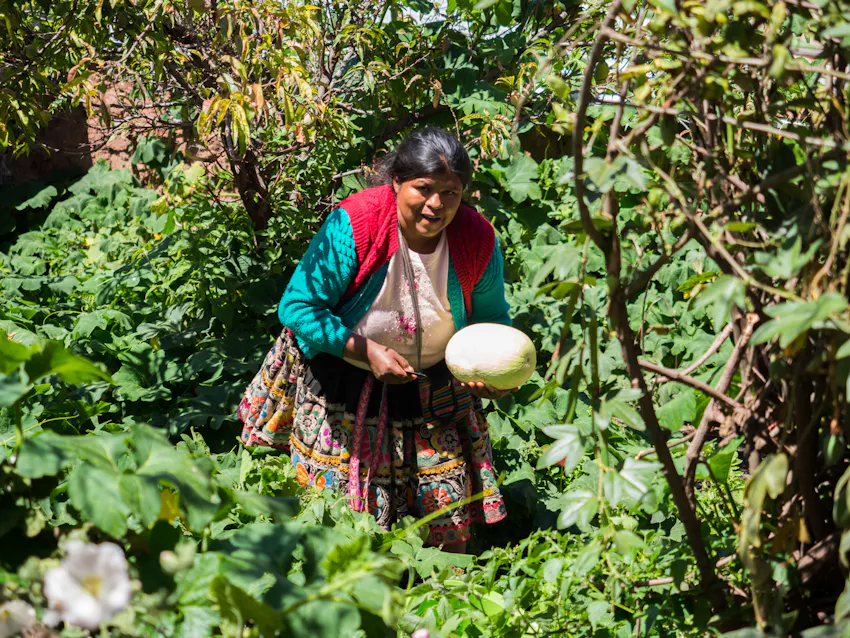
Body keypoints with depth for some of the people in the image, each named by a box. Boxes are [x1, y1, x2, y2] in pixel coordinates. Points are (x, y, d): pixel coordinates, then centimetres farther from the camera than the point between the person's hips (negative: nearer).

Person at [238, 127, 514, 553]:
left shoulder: (478, 239, -12)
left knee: (450, 522, 2)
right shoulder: (354, 224, -24)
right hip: (343, 385, -2)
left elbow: (491, 316, 7)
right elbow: (298, 306, -18)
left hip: (435, 390, 3)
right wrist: (367, 350, -26)